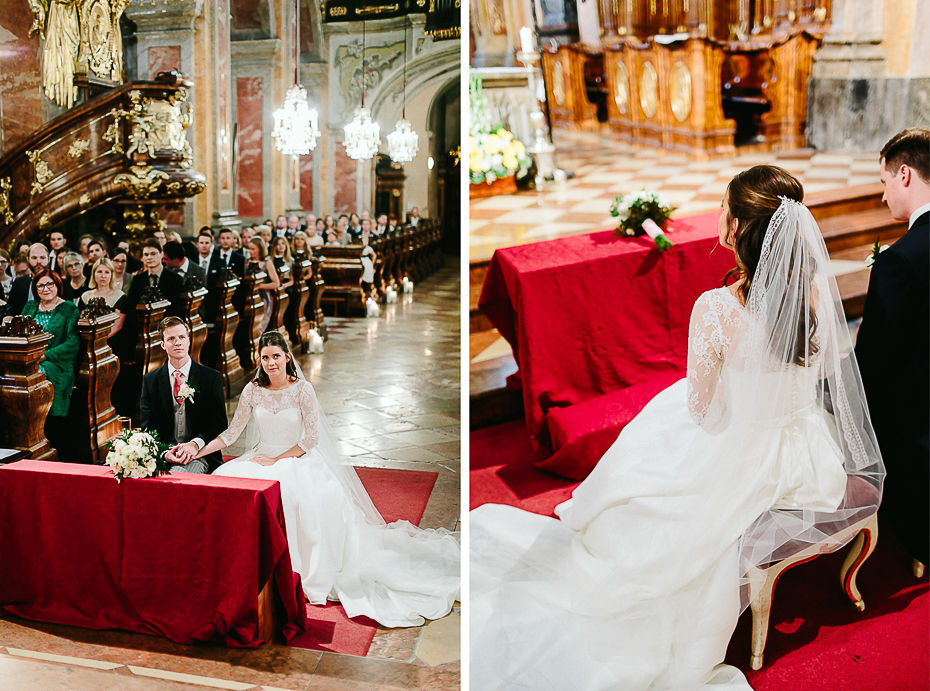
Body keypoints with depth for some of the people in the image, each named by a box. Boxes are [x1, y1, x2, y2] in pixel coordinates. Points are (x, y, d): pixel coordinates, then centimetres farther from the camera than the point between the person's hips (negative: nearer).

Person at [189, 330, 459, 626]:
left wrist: (276, 459, -15)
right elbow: (232, 432, 4)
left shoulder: (302, 389, -6)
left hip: (298, 458, -3)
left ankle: (312, 573, -22)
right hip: (262, 456, 3)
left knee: (304, 495, -38)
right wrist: (198, 451, -9)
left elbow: (311, 439, -8)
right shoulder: (253, 390, 3)